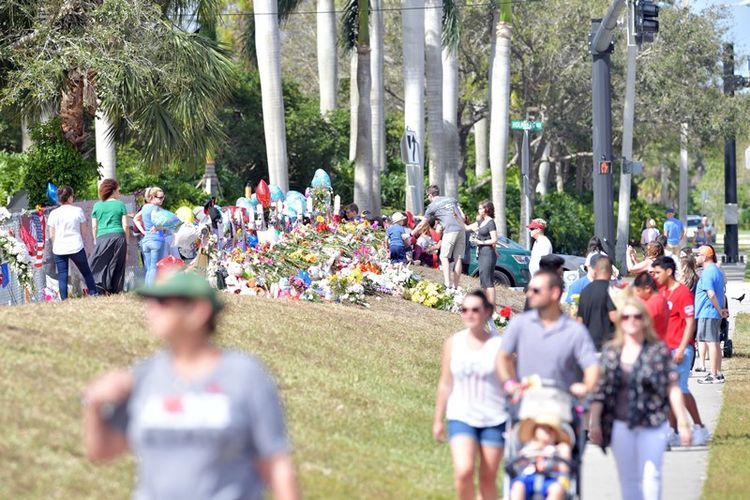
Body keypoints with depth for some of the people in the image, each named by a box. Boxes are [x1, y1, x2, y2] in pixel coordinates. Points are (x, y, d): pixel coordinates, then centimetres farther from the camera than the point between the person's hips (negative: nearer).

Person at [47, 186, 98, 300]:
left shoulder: (54, 214, -1)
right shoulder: (78, 211, -3)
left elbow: (52, 235, 3)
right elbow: (83, 231, 3)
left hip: (59, 249, 1)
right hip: (76, 247, -1)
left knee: (62, 277, 2)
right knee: (86, 273, 14)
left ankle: (64, 300, -4)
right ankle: (93, 294, 14)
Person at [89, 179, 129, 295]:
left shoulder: (97, 206, 8)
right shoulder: (120, 205, 4)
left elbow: (94, 227, 6)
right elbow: (125, 225, 2)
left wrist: (96, 241, 14)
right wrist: (126, 242, 9)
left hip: (102, 237, 0)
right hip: (118, 236, 0)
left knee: (99, 265, -2)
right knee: (117, 266, 5)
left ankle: (98, 288, -20)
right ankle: (115, 289, 3)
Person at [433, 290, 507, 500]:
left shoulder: (499, 345, -5)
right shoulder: (453, 343, 4)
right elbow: (445, 384, 11)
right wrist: (438, 420, 13)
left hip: (494, 420, -1)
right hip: (461, 417, 1)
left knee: (488, 479, 5)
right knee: (464, 471, -19)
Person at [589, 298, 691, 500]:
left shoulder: (658, 350, -1)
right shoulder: (611, 352, 7)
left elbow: (673, 389, 0)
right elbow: (600, 390, 8)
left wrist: (683, 423, -3)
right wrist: (594, 424, 2)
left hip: (652, 424, -3)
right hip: (620, 426, 3)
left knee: (650, 476, -9)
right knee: (628, 479, 7)